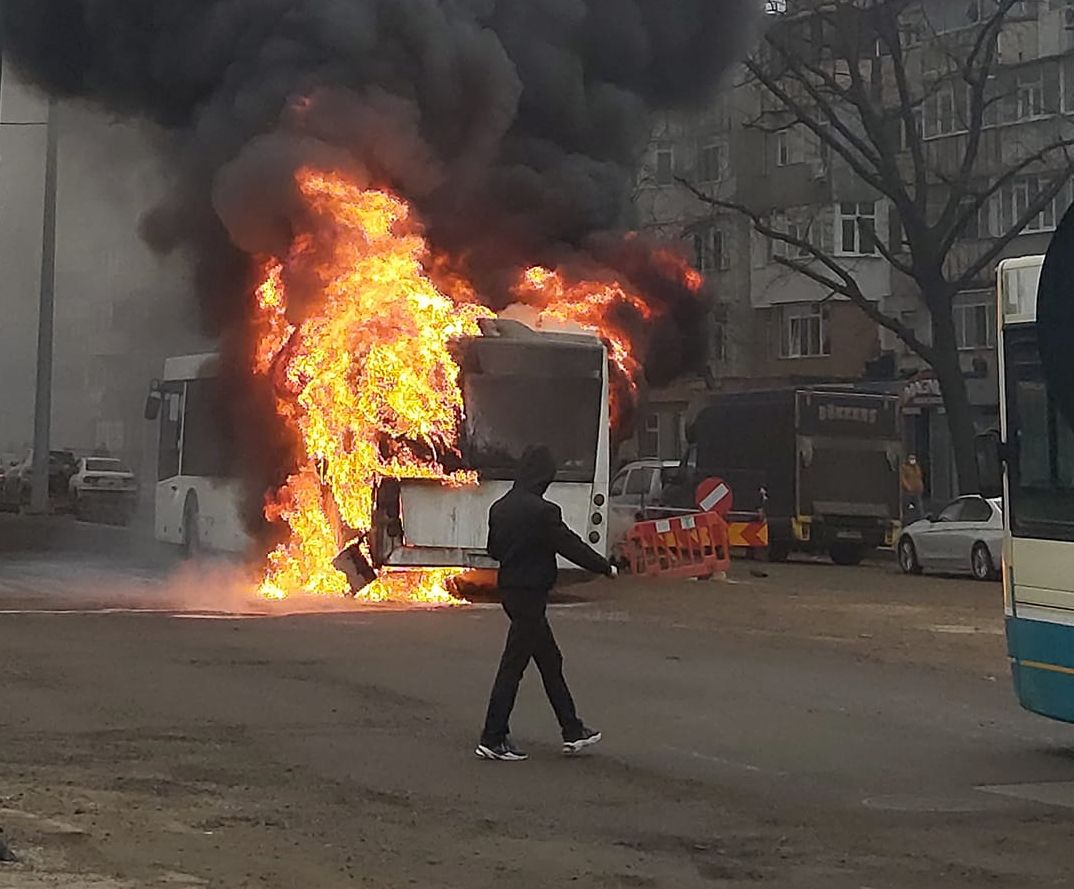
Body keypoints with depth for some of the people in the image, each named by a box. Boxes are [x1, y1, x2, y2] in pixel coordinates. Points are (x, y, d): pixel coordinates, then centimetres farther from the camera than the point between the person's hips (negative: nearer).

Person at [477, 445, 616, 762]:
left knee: (550, 660, 16)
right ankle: (493, 739, 2)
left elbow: (493, 549, 15)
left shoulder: (500, 507, 5)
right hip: (531, 593, -8)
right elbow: (571, 546, -12)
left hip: (509, 590, 9)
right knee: (513, 665, -2)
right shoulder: (542, 511, -19)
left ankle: (572, 731, 23)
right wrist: (605, 568, 1)